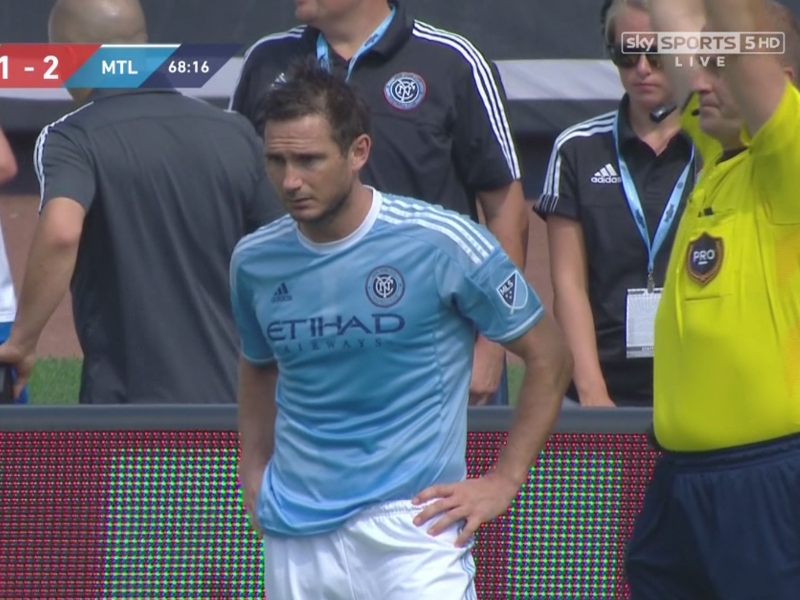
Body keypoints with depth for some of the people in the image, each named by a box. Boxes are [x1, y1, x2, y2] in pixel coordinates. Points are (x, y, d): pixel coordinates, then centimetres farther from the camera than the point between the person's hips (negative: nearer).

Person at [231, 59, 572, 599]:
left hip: (412, 529, -5)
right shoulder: (255, 260, 6)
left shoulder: (442, 244, -8)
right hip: (294, 545, 5)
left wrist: (504, 481, -3)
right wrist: (255, 474, 13)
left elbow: (549, 358, 2)